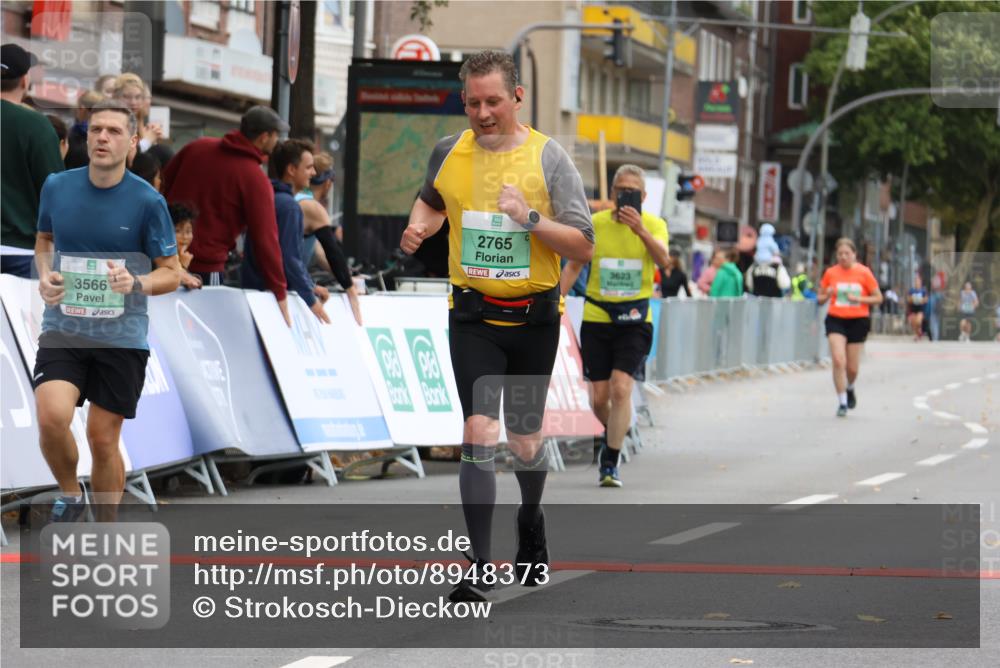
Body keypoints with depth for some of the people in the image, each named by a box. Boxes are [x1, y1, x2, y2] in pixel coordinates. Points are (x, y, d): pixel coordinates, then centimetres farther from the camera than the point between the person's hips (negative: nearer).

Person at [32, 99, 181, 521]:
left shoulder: (147, 201, -7)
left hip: (121, 337, -1)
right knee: (51, 417, -21)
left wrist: (136, 283, -21)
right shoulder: (56, 187, 1)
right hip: (62, 328, 1)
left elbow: (171, 274, 0)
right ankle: (69, 494, 8)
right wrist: (45, 276, -1)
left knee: (103, 439, 3)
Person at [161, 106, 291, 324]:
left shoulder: (198, 147, 6)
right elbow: (265, 239, -12)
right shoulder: (255, 179, -11)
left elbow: (161, 187, 13)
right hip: (205, 268, -6)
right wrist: (279, 293, -7)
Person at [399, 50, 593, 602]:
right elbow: (431, 200, 25)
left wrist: (530, 218, -22)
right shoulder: (448, 153, 2)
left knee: (525, 442, 11)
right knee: (479, 432, -15)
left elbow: (584, 246, -9)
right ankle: (478, 569, -14)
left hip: (534, 317, 0)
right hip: (473, 316, 0)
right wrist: (417, 228, 4)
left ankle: (531, 522, 44)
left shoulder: (548, 158, -7)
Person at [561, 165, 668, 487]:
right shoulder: (594, 223, 2)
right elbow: (573, 266, 10)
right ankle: (611, 436, 36)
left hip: (635, 319, -2)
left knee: (621, 389, -17)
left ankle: (610, 464, -8)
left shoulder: (654, 224, -2)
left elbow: (663, 259, -22)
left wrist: (640, 230, -37)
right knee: (599, 398, 2)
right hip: (596, 317, 2)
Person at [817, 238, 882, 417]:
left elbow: (878, 298, 1)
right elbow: (820, 298, 12)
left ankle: (850, 388, 39)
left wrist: (858, 299, -14)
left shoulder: (864, 272, -2)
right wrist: (827, 295, -11)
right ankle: (842, 403, -8)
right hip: (836, 320, 0)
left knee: (852, 367, 4)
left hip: (858, 321, 0)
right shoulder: (830, 273, 3)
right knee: (838, 361, -16)